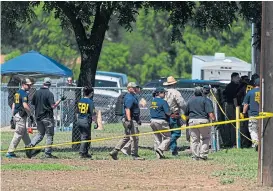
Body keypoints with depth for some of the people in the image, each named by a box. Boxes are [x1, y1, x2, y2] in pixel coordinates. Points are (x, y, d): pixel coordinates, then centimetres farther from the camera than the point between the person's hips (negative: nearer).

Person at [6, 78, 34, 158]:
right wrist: (30, 115, -16)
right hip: (21, 116, -10)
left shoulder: (17, 93, 16)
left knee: (25, 134, 19)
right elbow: (25, 106, -25)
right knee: (18, 134, -6)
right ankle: (10, 152, -7)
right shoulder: (24, 94, -14)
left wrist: (13, 116, 21)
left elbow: (13, 105, 19)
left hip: (16, 115, 10)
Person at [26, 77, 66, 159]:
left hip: (38, 117, 5)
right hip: (47, 117, -5)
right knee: (49, 135, 4)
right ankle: (48, 153, 3)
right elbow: (53, 106, -18)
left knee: (40, 133, 17)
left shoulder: (37, 92, 3)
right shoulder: (49, 93, -13)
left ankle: (31, 145, -4)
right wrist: (60, 100, -9)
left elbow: (33, 103, 12)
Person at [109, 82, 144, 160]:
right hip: (131, 120, -11)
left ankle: (114, 152, 13)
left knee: (126, 137, 14)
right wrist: (129, 121, -31)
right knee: (134, 138, -5)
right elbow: (127, 110, -24)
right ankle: (134, 155, 1)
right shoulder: (129, 97, -15)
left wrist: (138, 119, 29)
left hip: (133, 119, 11)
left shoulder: (133, 97, 18)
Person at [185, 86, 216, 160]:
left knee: (194, 139, 7)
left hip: (192, 121, 4)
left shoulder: (190, 101, 16)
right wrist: (213, 119, -12)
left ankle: (195, 156, 4)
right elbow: (210, 112, -11)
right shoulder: (206, 100, 1)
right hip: (203, 120, -4)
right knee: (205, 138, 7)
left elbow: (186, 114, 20)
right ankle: (203, 154, -2)